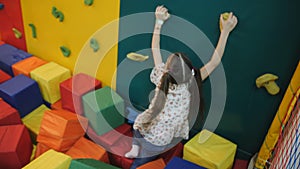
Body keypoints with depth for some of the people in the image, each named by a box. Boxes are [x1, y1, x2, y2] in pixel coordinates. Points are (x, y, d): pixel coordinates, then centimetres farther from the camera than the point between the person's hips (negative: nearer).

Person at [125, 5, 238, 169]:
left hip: (146, 130, 1)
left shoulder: (161, 77, -17)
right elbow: (215, 61, -18)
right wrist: (225, 31, -17)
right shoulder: (190, 85, -23)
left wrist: (159, 21, 1)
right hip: (163, 140, -1)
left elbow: (155, 49, -4)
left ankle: (135, 147, 15)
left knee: (139, 119, 34)